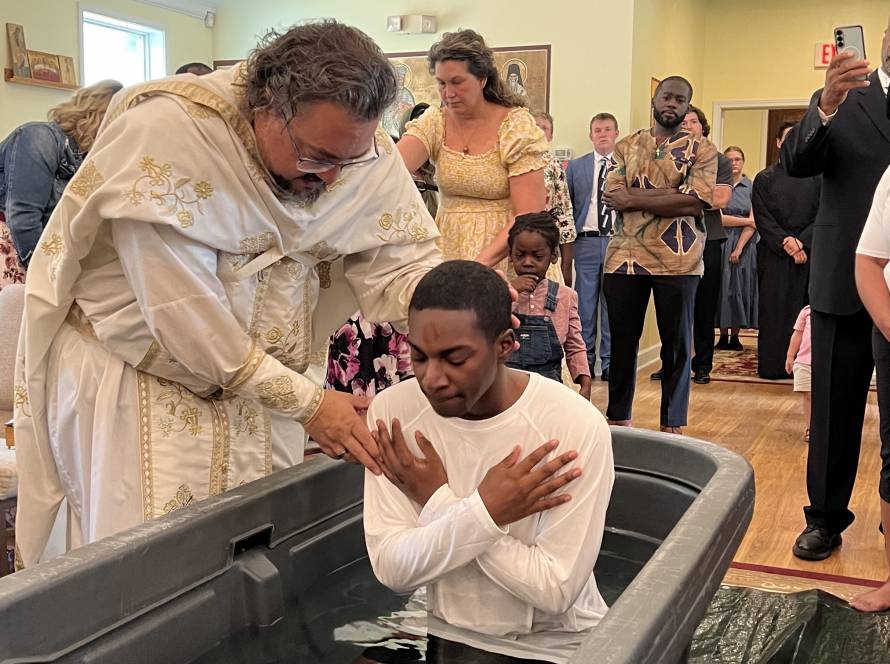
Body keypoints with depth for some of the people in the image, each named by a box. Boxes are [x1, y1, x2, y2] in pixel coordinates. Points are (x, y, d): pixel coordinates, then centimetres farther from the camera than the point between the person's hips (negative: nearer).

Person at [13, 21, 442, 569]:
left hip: (265, 375, 4)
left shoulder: (361, 150, -12)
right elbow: (183, 313, -27)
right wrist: (306, 401, -23)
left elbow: (401, 261, -9)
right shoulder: (166, 132, -27)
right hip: (139, 376, -4)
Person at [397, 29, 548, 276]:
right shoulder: (434, 122, 2)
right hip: (450, 253, 3)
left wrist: (483, 261, -27)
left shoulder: (517, 125, -8)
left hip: (506, 258, -3)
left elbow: (529, 214, -15)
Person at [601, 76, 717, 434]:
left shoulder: (701, 151, 4)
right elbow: (612, 196, -3)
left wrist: (633, 199, -11)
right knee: (622, 342, 9)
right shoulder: (626, 146, 12)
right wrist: (672, 194, -12)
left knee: (677, 346, 5)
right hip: (624, 257, 2)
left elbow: (695, 203, -11)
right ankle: (618, 418, 22)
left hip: (677, 262, -2)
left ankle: (672, 425, 15)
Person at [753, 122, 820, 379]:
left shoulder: (815, 178, 9)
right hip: (773, 255, 0)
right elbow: (762, 219, 0)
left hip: (808, 253, 0)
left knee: (804, 309, -2)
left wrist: (800, 242, -12)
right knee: (773, 309, -1)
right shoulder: (764, 179, 8)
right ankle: (773, 365, 3)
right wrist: (785, 242, -13)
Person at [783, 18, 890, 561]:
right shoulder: (843, 99, 4)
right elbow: (797, 163, -11)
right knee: (835, 409, 6)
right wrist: (826, 105, -28)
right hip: (846, 280, -1)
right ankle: (826, 518, 17)